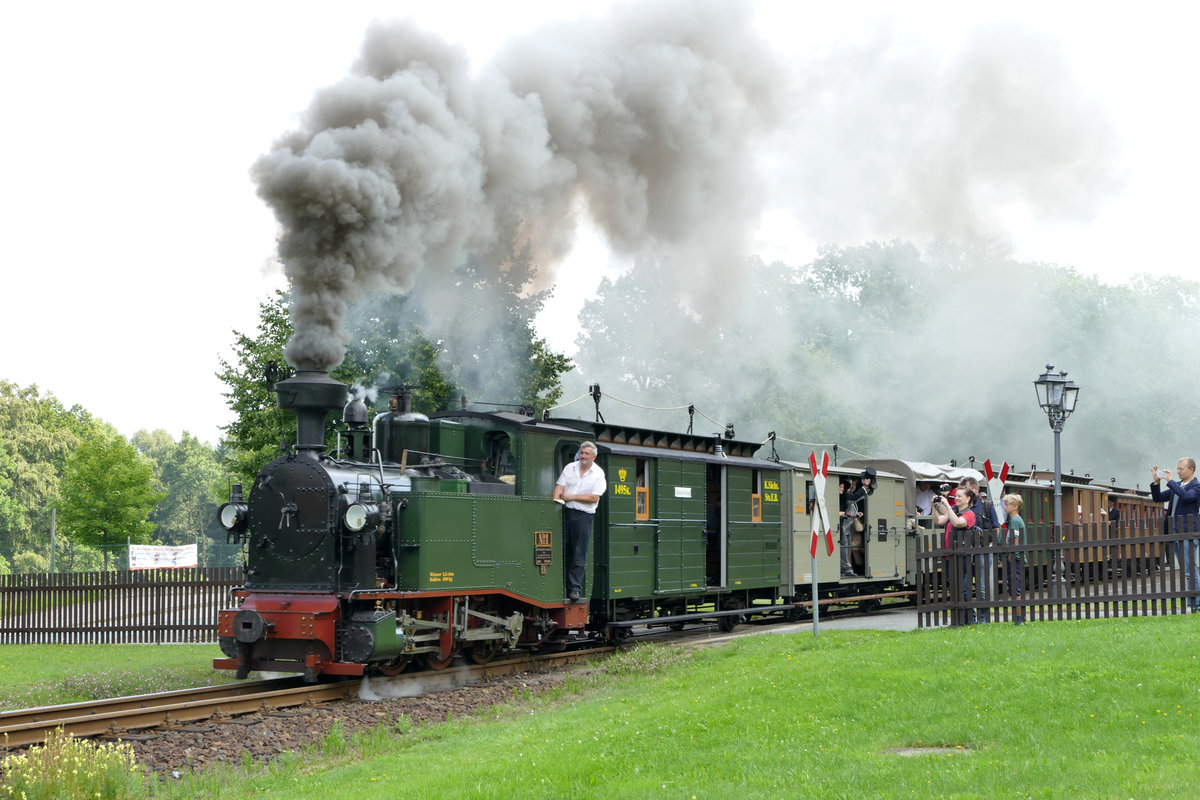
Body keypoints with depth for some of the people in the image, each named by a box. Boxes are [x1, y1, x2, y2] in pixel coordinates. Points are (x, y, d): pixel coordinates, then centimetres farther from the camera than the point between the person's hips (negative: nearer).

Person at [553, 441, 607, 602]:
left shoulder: (598, 474, 1)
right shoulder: (570, 468, 11)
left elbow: (594, 498, -7)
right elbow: (560, 486, 4)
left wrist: (572, 497, -8)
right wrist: (556, 500, -15)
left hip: (583, 516, -3)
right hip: (565, 512, 3)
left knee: (579, 555, -2)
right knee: (560, 549, 1)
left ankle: (575, 588, 0)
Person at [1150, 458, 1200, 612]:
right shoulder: (1176, 485, 17)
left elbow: (1186, 496, -25)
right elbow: (1158, 498, 18)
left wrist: (1170, 481, -19)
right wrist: (1156, 481, 4)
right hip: (1174, 533, 8)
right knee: (1185, 571, 11)